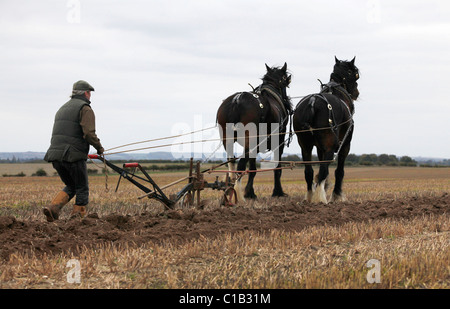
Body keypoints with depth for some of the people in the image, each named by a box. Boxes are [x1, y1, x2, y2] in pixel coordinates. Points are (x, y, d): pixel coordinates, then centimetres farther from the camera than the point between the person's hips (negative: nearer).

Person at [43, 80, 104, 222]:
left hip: (55, 155, 7)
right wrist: (99, 148, 0)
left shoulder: (63, 109, 23)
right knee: (82, 189, 8)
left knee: (71, 187, 19)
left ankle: (53, 207, -3)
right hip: (73, 156, -7)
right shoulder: (85, 109, -4)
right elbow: (89, 134, -17)